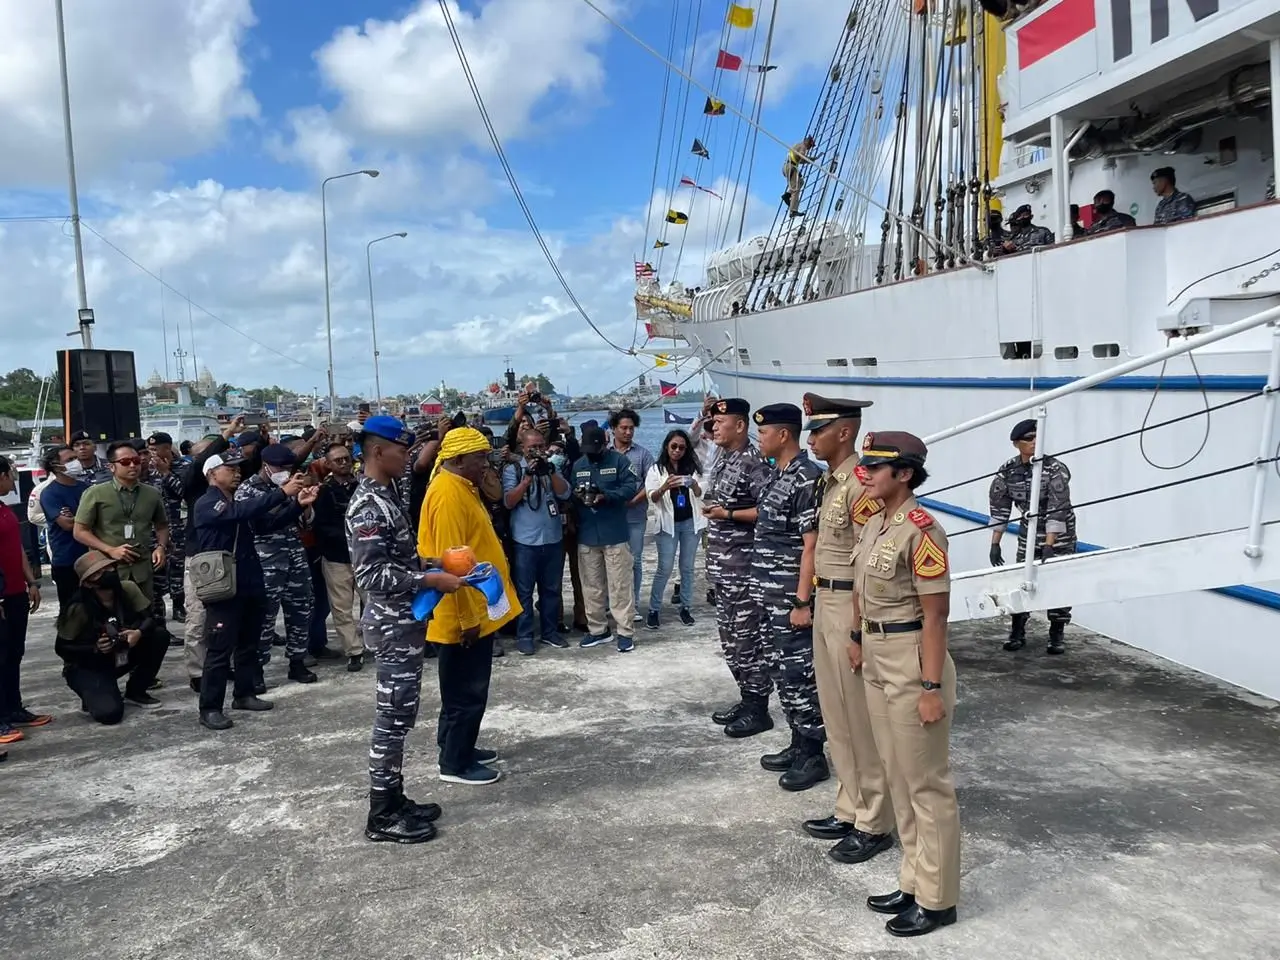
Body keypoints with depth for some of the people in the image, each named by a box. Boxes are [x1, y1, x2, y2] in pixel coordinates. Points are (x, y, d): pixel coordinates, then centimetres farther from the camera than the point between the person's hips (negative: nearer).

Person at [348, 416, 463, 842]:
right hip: (393, 626, -10)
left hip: (403, 622, 10)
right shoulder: (369, 506, -20)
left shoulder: (386, 495, 12)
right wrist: (431, 581, -23)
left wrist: (437, 566, 8)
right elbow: (372, 575, -26)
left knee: (397, 716, 16)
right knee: (392, 719, -1)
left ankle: (394, 799, 27)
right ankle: (382, 816, 11)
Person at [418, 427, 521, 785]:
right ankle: (455, 763, 11)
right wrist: (468, 617, -23)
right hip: (464, 614, -10)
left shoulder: (463, 488, 12)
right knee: (467, 690, 0)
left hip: (477, 608, 10)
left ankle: (460, 748, 31)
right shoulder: (448, 494, -20)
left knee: (465, 687, 19)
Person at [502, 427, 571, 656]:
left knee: (552, 589, 12)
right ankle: (524, 636, 9)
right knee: (524, 591, 2)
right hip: (525, 541, -4)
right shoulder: (512, 469, -1)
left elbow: (564, 494, -3)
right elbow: (508, 502, -10)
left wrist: (550, 471, -18)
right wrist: (528, 477, -19)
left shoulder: (551, 468, 10)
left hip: (553, 539, 4)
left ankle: (550, 631, 24)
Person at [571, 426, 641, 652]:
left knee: (620, 585, -2)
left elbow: (631, 487, -13)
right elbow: (567, 492, 14)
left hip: (615, 533, -5)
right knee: (591, 585, 11)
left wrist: (605, 496, -26)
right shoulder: (578, 465, 10)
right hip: (587, 534, 5)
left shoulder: (619, 461, -5)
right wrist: (576, 494, -10)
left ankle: (626, 632, 5)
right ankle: (597, 629, 22)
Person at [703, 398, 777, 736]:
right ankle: (746, 699, 26)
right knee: (729, 636, 15)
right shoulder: (722, 460, 14)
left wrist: (727, 514, -19)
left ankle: (757, 709, 7)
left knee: (747, 638, -3)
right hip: (720, 563, 10)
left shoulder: (754, 463, -15)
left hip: (743, 566, -10)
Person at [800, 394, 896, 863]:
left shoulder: (861, 484, -18)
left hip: (851, 609, -10)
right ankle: (849, 810, 30)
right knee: (836, 717, 17)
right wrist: (816, 602, 18)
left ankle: (874, 824, 16)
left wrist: (859, 631, -20)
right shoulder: (830, 480, 12)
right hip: (826, 605, 10)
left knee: (862, 720, 2)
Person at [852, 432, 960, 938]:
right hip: (878, 662, 9)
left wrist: (932, 687, -19)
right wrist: (860, 639, 20)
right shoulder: (875, 523, 7)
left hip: (911, 662, -9)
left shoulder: (920, 530, -20)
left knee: (927, 782, 5)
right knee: (899, 777, 18)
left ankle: (937, 899, 20)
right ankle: (913, 882, 33)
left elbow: (935, 614, -19)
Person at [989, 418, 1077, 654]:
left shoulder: (1055, 469, -20)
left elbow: (1058, 510, -25)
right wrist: (995, 544, -6)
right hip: (1029, 533, 3)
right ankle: (1017, 634, 15)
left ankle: (1056, 637, 11)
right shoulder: (1007, 472, -9)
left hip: (1059, 535, -3)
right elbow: (999, 509, -3)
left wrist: (1049, 545, -30)